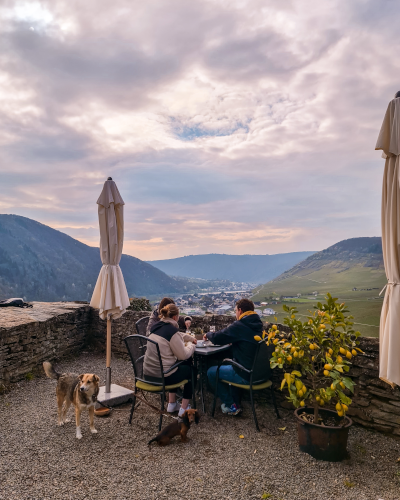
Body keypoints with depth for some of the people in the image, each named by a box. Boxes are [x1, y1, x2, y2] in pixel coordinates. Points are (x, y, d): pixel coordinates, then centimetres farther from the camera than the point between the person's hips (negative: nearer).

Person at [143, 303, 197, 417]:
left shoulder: (156, 326, 6)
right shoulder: (171, 330, -20)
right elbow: (183, 355, -14)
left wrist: (190, 338, 27)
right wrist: (191, 345, 4)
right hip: (162, 377, -8)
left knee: (178, 366, 33)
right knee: (190, 370, 17)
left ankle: (172, 404, 37)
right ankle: (184, 408, 22)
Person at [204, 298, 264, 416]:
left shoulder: (239, 326, -20)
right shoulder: (258, 324, 7)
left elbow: (217, 338, -15)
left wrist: (208, 334, 7)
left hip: (248, 375, -9)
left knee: (211, 372, 9)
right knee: (228, 366, 32)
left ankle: (231, 406, 16)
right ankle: (235, 402, 35)